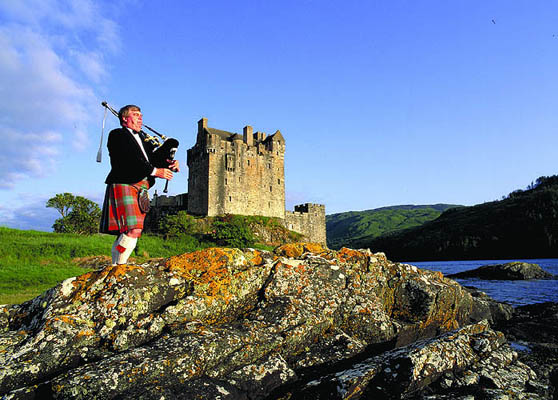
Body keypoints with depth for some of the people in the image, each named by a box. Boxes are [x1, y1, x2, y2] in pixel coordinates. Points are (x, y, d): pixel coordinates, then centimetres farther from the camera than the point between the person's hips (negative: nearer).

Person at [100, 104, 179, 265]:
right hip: (124, 185, -7)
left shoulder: (144, 139, 28)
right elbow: (129, 160, -12)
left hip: (141, 188, 8)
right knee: (133, 230, -19)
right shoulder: (117, 135, 3)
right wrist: (155, 171, -15)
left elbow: (156, 157, 20)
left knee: (125, 233, 6)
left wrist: (171, 164, -2)